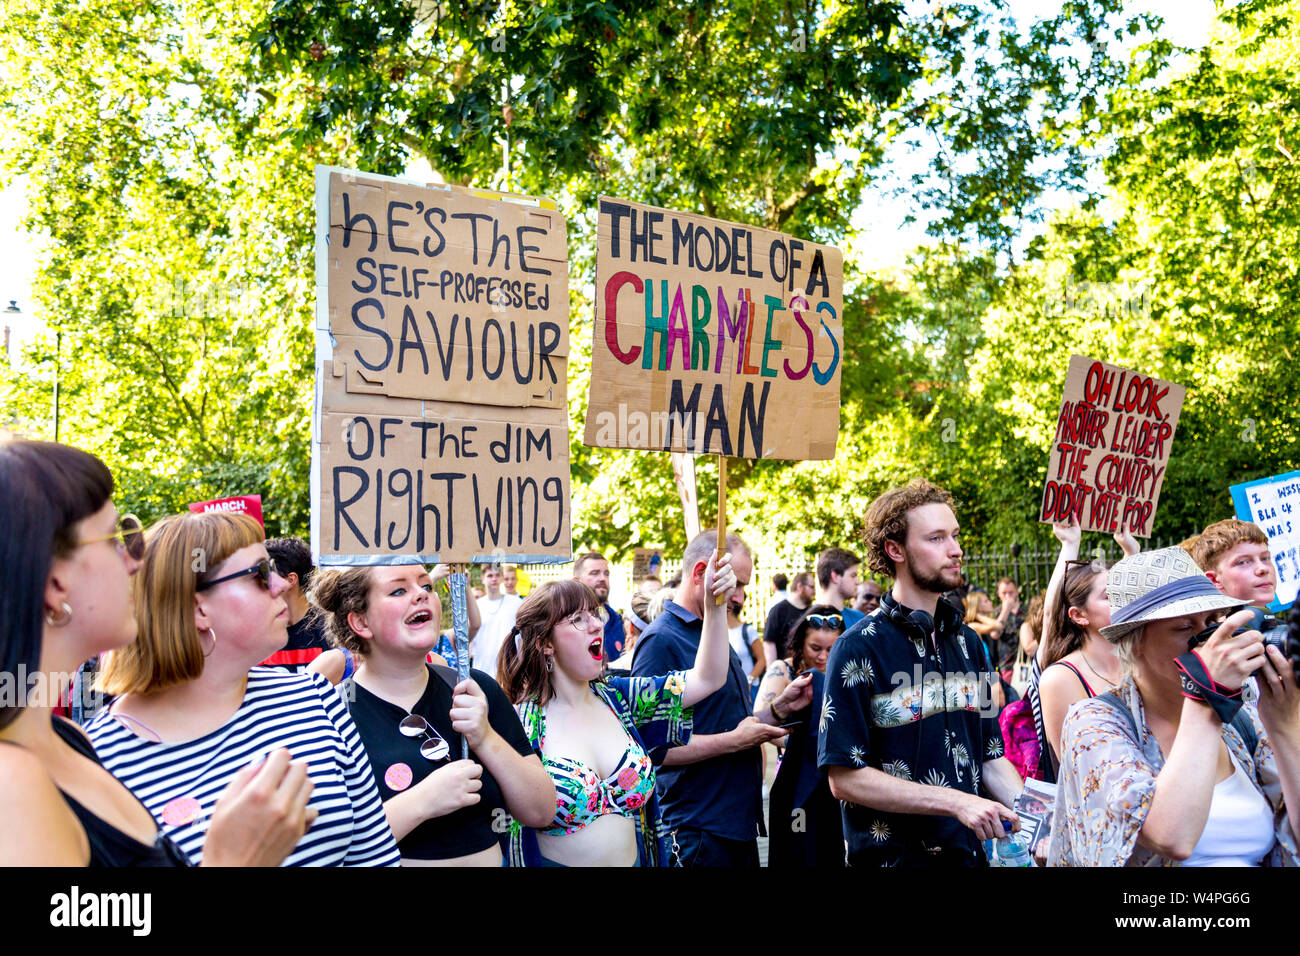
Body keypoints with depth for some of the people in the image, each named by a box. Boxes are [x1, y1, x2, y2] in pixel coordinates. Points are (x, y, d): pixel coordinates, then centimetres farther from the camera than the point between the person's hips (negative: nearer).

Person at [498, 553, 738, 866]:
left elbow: (706, 678, 2)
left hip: (635, 857, 5)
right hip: (559, 861, -5)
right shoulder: (521, 724, -13)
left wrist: (714, 603, -8)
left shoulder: (618, 698, 1)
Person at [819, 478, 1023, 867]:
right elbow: (846, 779, -18)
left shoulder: (967, 642, 7)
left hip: (969, 852, 6)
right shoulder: (859, 648, -14)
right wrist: (955, 802, -23)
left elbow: (990, 758, 10)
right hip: (891, 855, -6)